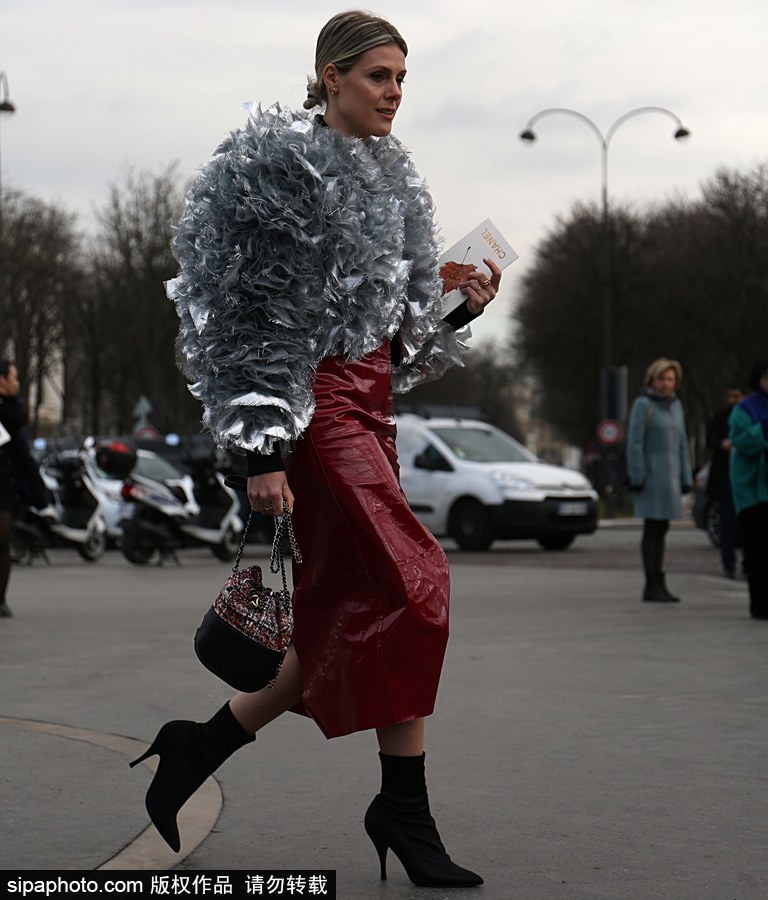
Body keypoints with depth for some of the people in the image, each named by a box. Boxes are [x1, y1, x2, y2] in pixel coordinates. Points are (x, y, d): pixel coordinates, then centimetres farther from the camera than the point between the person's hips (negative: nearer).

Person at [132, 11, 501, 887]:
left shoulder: (391, 180, 18)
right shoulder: (278, 164, -6)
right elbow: (242, 314, -11)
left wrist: (462, 309, 7)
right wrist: (260, 448, -17)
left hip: (369, 403, 8)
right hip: (310, 396, -8)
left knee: (344, 619, 5)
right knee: (411, 583, -17)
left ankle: (198, 747, 20)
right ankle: (403, 807, -8)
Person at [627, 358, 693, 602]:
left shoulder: (675, 405, 13)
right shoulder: (643, 404, -8)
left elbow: (681, 443, 16)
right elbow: (634, 442, -12)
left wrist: (686, 478, 13)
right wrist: (636, 478, -17)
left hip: (670, 476, 7)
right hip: (651, 475, -7)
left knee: (661, 529, 10)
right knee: (652, 529, -6)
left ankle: (658, 584, 15)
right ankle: (652, 585, -3)